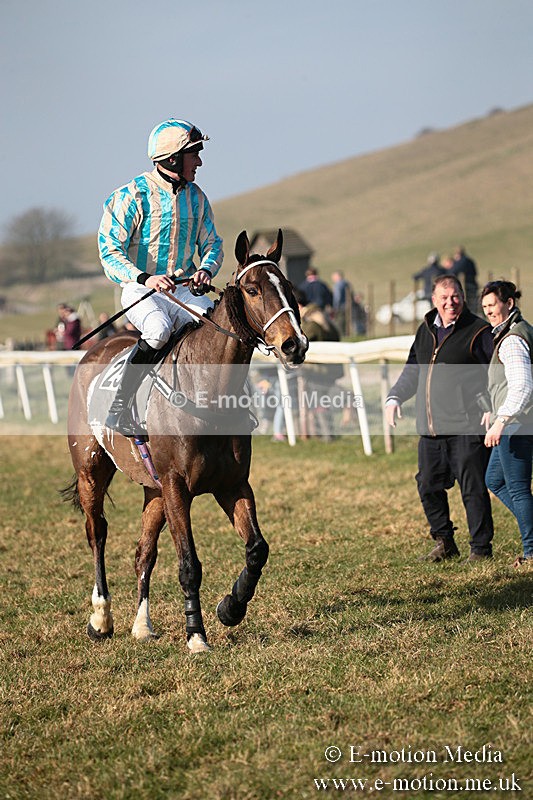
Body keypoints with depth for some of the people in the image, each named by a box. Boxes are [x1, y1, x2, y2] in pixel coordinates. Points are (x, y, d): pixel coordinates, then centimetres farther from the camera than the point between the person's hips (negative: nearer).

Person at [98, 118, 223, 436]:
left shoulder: (196, 197, 9)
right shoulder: (131, 197, -8)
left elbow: (212, 244, 17)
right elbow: (110, 251, -12)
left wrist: (206, 270, -7)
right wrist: (144, 278, -29)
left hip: (184, 289, 5)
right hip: (141, 289, -5)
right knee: (159, 328, -35)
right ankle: (120, 409, -27)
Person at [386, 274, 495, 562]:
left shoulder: (478, 331, -6)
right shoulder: (426, 330, 14)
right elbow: (412, 371, 26)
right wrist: (395, 397, 11)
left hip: (465, 427, -7)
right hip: (430, 428, 7)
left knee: (473, 489, -3)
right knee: (428, 486, 11)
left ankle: (481, 547, 7)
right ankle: (444, 542, 26)